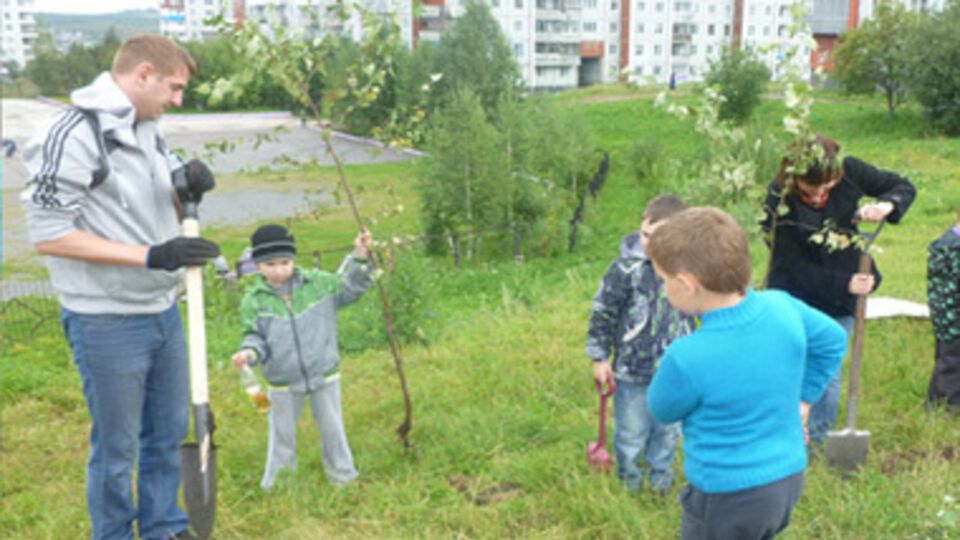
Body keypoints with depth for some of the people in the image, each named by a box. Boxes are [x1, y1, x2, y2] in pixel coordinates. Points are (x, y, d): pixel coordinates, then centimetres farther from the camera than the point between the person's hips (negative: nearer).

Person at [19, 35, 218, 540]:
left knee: (168, 432, 20)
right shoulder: (75, 135, -18)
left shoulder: (147, 128, 8)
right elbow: (47, 234, -20)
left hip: (163, 311, 8)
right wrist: (151, 255, -24)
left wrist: (190, 188, -4)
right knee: (116, 450, 8)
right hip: (107, 324, -8)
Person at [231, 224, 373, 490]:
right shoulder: (253, 300, -7)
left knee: (332, 428, 14)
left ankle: (343, 475, 32)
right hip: (282, 381, -1)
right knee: (282, 433, 14)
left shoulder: (317, 282, -5)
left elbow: (348, 288, 2)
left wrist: (359, 258, -9)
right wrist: (249, 352, -25)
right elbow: (255, 336, -4)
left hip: (324, 373, 1)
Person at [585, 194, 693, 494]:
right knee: (631, 433, 14)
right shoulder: (626, 268, -19)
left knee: (668, 430, 22)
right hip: (633, 370, -3)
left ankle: (660, 477, 46)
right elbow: (602, 314, -9)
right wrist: (599, 358, -4)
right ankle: (628, 480, 39)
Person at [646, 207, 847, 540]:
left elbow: (662, 410, -9)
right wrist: (803, 397, 12)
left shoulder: (688, 357, -29)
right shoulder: (783, 307, -11)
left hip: (729, 496, -6)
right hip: (789, 475, 7)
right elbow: (833, 340, 8)